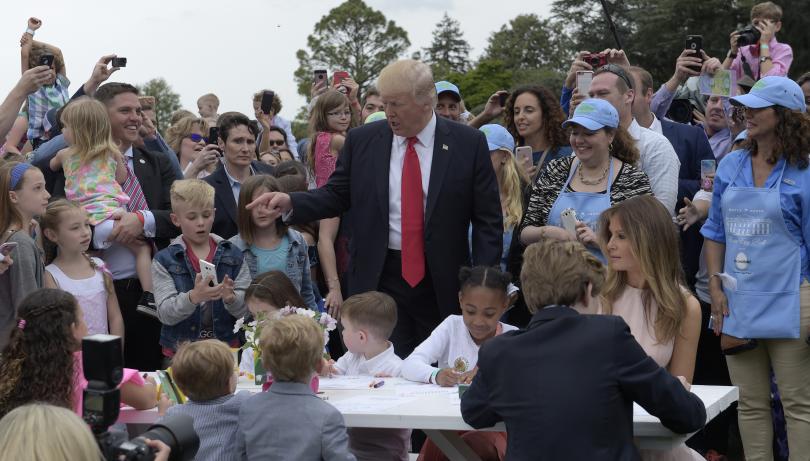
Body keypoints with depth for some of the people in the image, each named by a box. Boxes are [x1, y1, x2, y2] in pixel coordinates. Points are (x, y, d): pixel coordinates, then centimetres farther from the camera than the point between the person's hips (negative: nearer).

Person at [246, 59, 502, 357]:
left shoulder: (468, 143, -2)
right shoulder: (362, 140, 4)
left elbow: (488, 220, 0)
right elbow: (336, 195, 9)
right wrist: (290, 203, -9)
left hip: (443, 286, -1)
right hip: (381, 279, 1)